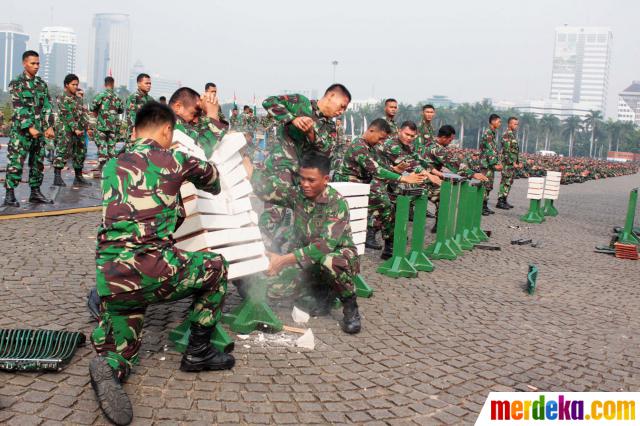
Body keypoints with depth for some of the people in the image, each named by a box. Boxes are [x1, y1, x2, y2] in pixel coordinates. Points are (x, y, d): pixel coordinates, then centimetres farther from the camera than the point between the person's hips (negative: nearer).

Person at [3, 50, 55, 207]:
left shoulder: (42, 84, 12)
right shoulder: (16, 83, -4)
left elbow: (47, 106, 8)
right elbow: (19, 109, -12)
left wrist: (49, 126, -2)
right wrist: (29, 127, -19)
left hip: (39, 131, 6)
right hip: (21, 130, -5)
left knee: (38, 163, 9)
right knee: (15, 163, -6)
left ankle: (35, 192, 18)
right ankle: (9, 194, 0)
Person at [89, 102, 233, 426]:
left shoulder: (111, 166, 19)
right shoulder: (173, 160, 6)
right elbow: (210, 177, 26)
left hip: (108, 275, 5)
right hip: (152, 270, -5)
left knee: (121, 345, 23)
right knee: (216, 267, 22)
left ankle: (109, 367, -13)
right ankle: (197, 352, 23)